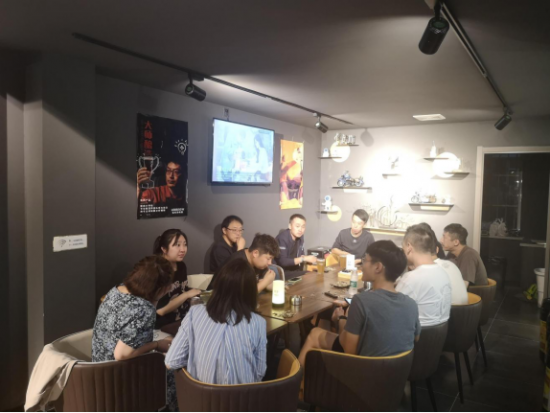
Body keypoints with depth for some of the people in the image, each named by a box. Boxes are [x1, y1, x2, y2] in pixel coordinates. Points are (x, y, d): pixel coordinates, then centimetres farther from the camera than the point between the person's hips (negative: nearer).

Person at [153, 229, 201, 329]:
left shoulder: (182, 266, 5)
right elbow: (160, 310, -21)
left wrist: (194, 293, -2)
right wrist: (187, 295, -17)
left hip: (184, 320, 7)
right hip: (164, 326, -7)